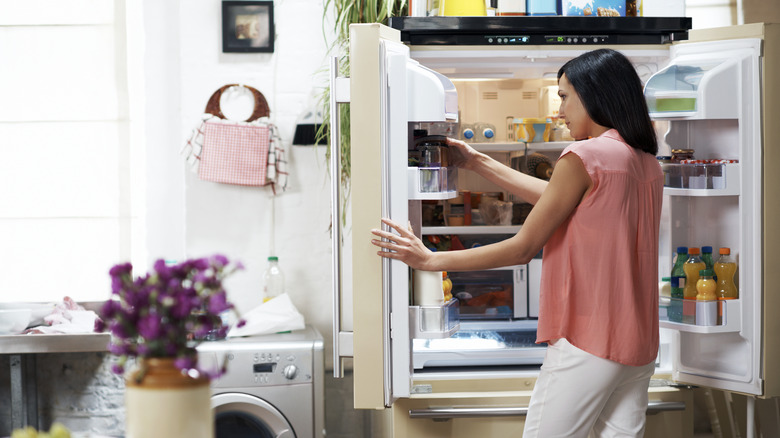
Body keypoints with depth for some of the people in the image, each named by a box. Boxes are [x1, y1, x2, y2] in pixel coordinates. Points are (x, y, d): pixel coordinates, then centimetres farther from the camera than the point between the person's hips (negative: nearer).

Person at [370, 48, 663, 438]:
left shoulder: (584, 156, -13)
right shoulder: (648, 165, 11)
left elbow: (522, 248, -11)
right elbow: (556, 200, 18)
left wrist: (432, 260, -6)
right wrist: (477, 163, 22)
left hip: (587, 342, -8)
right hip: (639, 345, 8)